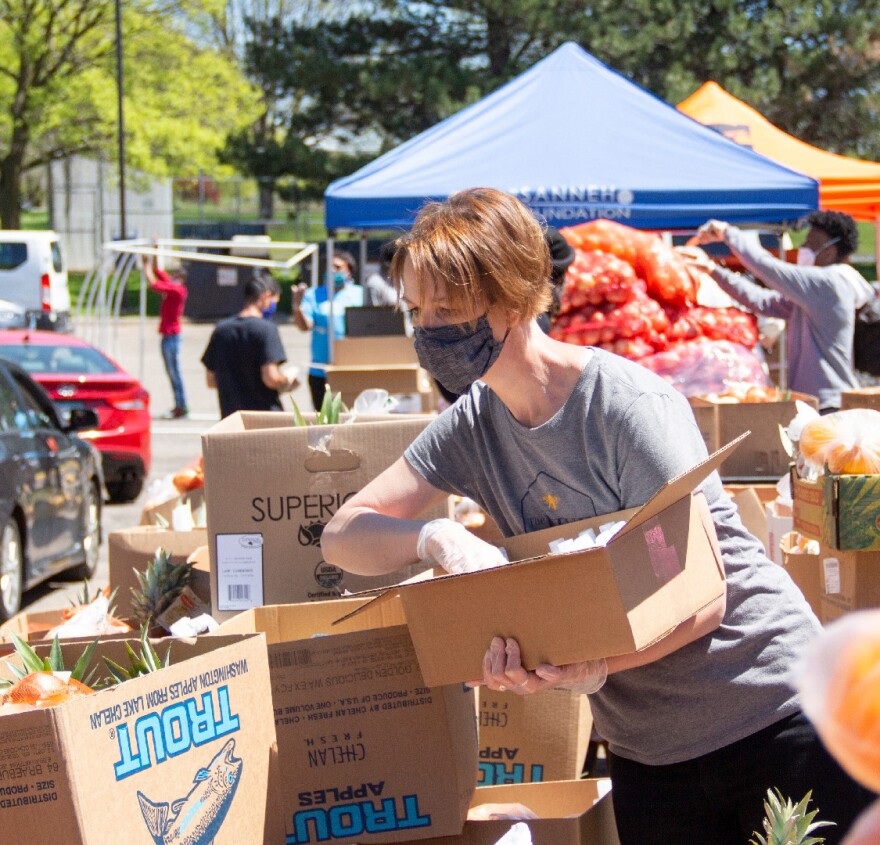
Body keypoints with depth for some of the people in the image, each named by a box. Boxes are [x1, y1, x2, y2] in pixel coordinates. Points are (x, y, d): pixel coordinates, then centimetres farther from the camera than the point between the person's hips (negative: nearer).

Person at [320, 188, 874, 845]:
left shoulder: (629, 405, -19)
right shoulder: (473, 426, 0)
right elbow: (342, 536, -1)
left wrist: (593, 664, -37)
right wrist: (436, 538, -23)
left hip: (776, 719, -5)